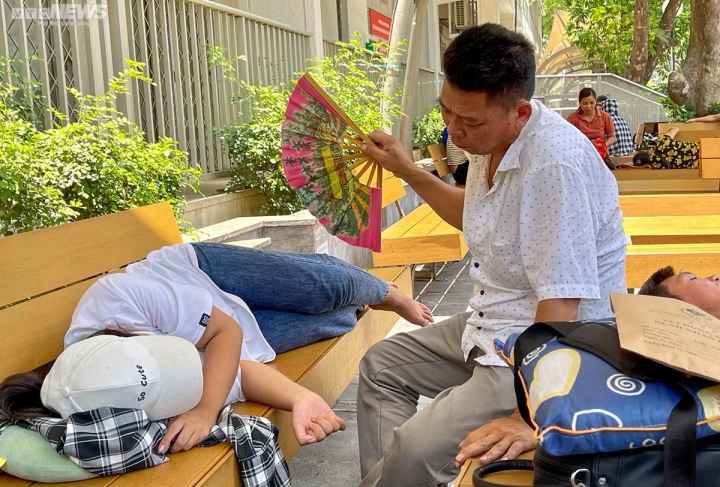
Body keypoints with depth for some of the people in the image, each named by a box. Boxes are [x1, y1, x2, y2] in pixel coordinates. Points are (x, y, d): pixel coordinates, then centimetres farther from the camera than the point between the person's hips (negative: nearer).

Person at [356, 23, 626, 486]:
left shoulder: (555, 164, -29)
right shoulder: (490, 139, 2)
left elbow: (561, 305, -31)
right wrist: (407, 171, 20)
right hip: (491, 326, 10)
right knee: (381, 365, 19)